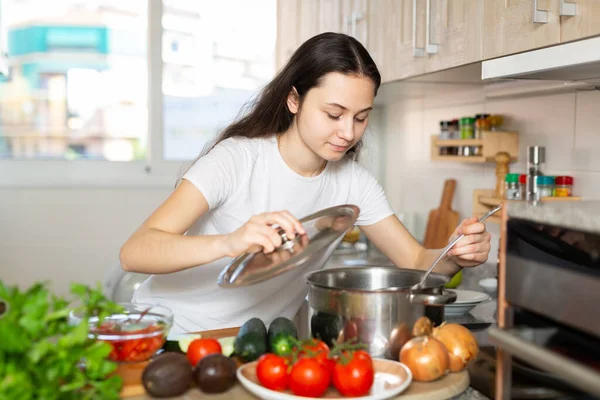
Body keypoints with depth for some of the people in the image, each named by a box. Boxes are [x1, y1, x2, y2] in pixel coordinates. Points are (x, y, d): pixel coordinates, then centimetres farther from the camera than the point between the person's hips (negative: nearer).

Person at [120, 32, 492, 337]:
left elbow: (417, 261, 1)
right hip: (172, 337, -4)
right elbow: (134, 252, -27)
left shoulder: (353, 181, -2)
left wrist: (457, 256, -22)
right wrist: (229, 243, -45)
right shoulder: (237, 159, -18)